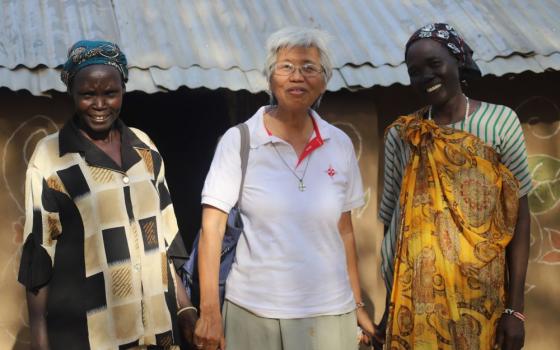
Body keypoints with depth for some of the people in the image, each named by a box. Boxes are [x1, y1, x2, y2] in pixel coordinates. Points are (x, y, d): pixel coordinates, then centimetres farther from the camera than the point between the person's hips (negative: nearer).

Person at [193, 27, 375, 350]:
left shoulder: (340, 144, 2)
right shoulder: (238, 140, -7)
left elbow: (344, 230, 9)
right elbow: (212, 228, -8)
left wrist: (358, 304, 10)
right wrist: (209, 311, -13)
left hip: (330, 312, 3)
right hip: (254, 311, -2)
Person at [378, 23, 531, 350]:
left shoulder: (500, 122, -4)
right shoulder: (401, 135, 1)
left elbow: (519, 217, -3)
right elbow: (391, 219, 6)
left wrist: (515, 307, -7)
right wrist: (390, 305, 6)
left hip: (479, 295, -1)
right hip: (415, 295, 1)